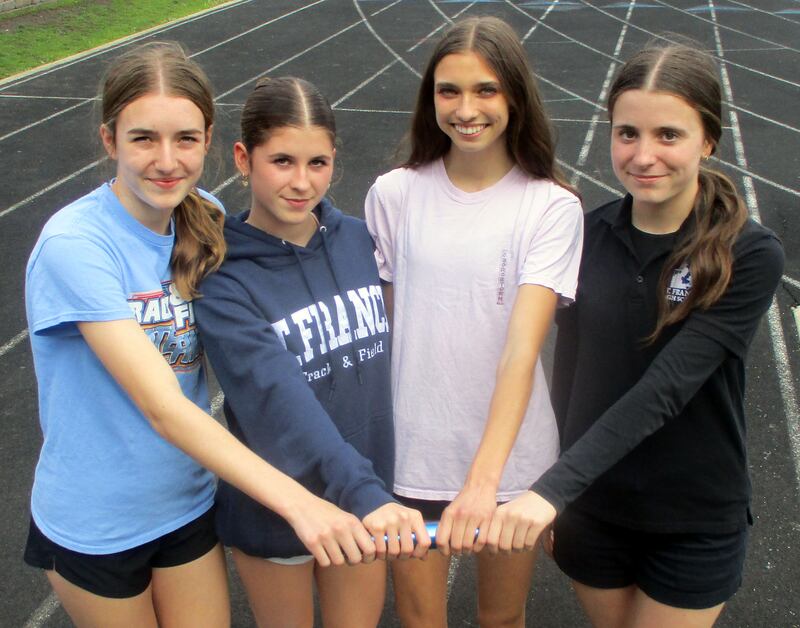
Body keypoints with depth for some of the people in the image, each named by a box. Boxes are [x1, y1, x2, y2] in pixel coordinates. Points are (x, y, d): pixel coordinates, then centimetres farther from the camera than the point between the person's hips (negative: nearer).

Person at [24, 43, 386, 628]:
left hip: (188, 498, 4)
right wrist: (297, 501, -41)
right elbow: (163, 407, -33)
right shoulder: (74, 245, -26)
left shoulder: (205, 218, -7)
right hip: (94, 523, -4)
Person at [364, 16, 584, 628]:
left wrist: (484, 479, -33)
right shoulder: (394, 195, -5)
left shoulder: (552, 207, -12)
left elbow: (522, 348, -22)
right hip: (411, 450, 1)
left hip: (511, 453, -1)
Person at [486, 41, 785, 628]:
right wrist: (562, 491, 0)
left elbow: (665, 389, -28)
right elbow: (569, 363, 0)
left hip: (695, 521, -3)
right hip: (592, 507, 3)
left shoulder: (750, 255, -19)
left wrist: (554, 489, -36)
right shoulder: (591, 232, -7)